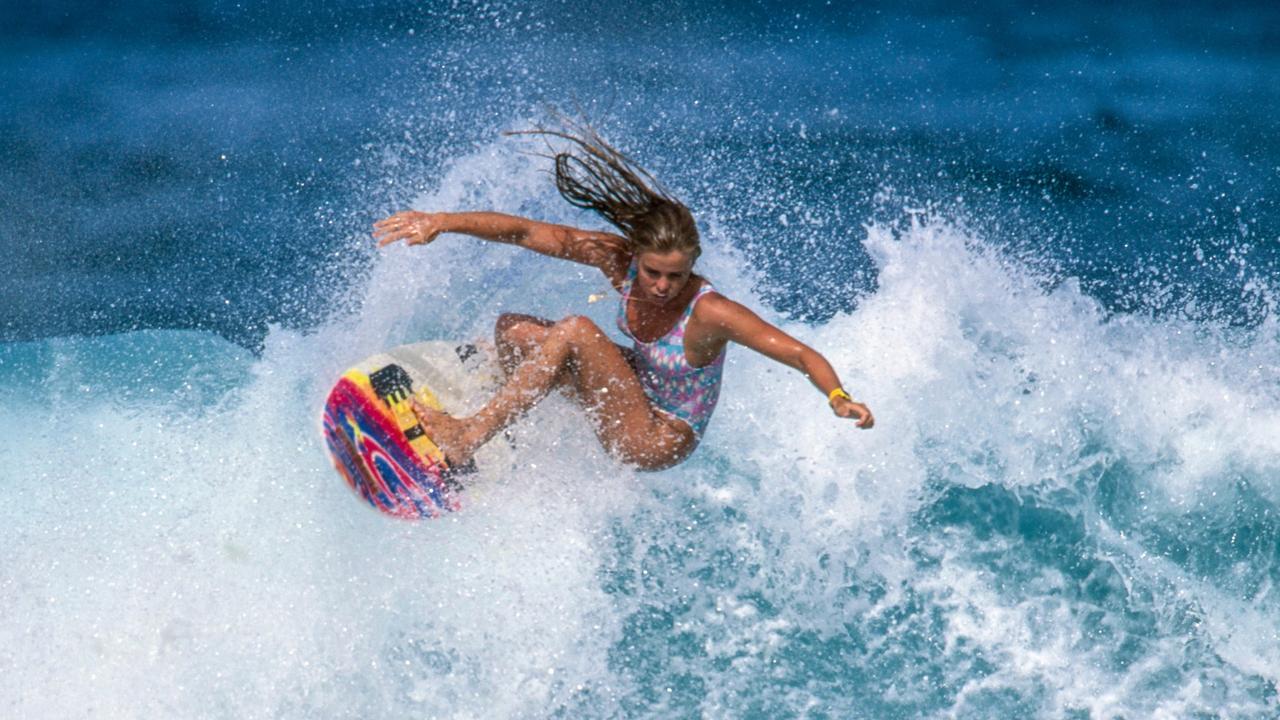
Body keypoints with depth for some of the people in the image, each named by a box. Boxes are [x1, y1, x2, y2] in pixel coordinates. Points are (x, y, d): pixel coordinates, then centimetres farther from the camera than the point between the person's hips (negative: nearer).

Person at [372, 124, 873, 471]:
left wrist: (838, 398, -50)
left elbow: (800, 354, -31)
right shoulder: (618, 260, -16)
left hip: (661, 440, -7)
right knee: (511, 330, 2)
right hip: (635, 397, 7)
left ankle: (469, 437, -21)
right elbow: (526, 232, -14)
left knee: (577, 331, -28)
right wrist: (441, 223, -19)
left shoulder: (710, 313, -30)